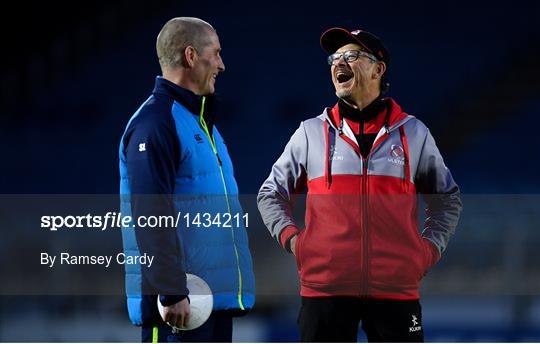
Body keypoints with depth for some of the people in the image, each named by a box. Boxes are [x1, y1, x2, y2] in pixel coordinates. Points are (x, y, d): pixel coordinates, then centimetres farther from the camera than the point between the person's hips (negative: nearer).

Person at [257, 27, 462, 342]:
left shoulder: (413, 133, 10)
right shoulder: (311, 133, 9)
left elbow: (447, 198, 21)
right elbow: (271, 194, 19)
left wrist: (430, 247, 7)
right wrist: (290, 237, 3)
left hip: (396, 290, 0)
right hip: (325, 288, 0)